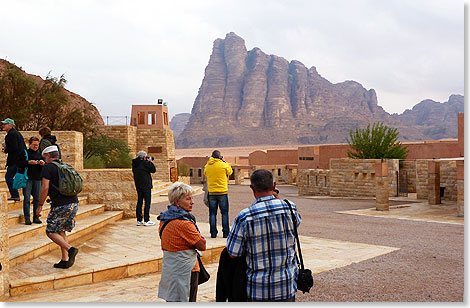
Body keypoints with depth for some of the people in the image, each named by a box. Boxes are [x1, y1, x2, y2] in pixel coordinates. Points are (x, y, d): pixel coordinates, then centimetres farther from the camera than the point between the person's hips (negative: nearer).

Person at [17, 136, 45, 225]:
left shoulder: (39, 154, 13)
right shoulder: (25, 153, 2)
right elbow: (19, 164, -7)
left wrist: (43, 164, -9)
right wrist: (28, 162, -21)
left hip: (37, 179, 4)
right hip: (28, 178, -3)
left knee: (37, 198, 5)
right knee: (27, 198, -4)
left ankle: (36, 217, 13)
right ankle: (27, 218, -1)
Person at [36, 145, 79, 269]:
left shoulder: (47, 167, -3)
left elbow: (45, 187, -12)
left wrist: (40, 205, -5)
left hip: (60, 205, -7)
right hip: (74, 203, 7)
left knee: (51, 232, 6)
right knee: (61, 231, 18)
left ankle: (70, 249, -14)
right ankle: (65, 261, 13)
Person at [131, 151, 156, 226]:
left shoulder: (134, 164, 6)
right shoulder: (144, 163, -14)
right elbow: (153, 170, -9)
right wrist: (150, 162, 4)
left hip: (138, 186, 7)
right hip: (146, 185, -7)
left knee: (139, 202, 10)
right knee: (147, 202, -1)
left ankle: (139, 220, 11)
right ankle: (146, 220, -2)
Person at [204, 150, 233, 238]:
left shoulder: (207, 166, 0)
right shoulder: (223, 165, -8)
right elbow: (230, 172, 10)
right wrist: (224, 161, 14)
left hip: (211, 192, 2)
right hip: (222, 192, -2)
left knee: (212, 213, 7)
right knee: (224, 213, 6)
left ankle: (213, 233, 7)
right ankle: (226, 232, 6)